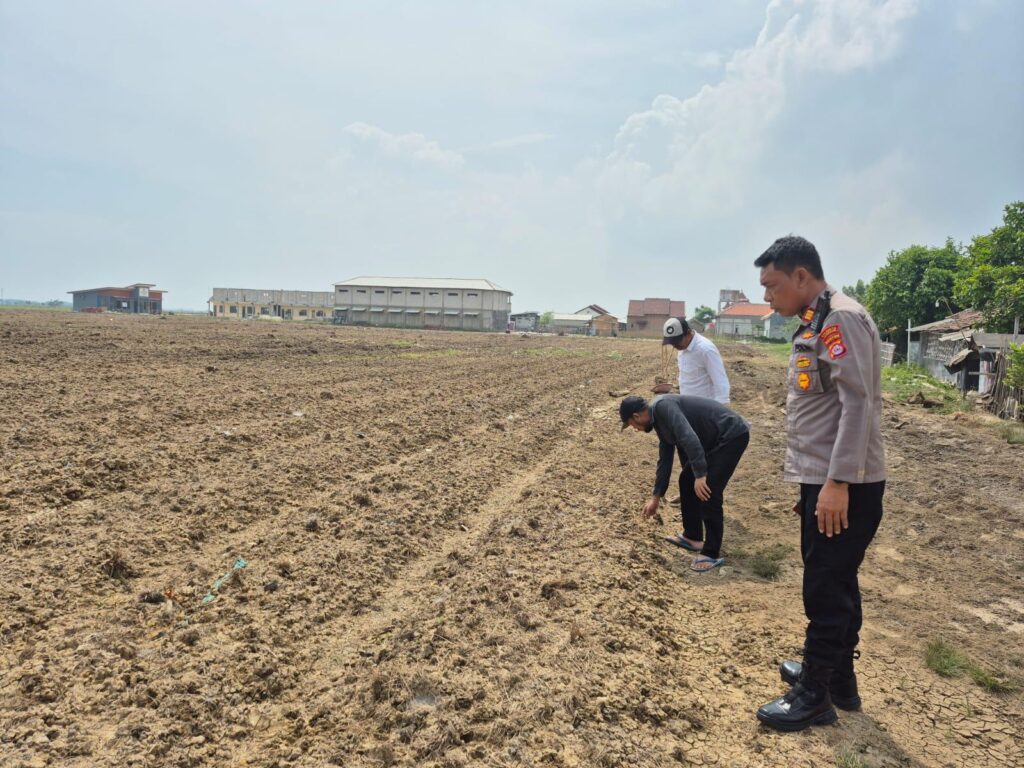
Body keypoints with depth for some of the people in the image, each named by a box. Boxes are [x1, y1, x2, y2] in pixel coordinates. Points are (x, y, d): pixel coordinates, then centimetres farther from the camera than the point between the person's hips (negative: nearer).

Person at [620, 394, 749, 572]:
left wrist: (700, 475, -29)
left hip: (732, 435, -10)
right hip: (716, 440, 10)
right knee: (686, 481, 14)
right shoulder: (660, 420, 12)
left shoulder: (663, 407, -18)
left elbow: (689, 439, -31)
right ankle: (693, 537, 25)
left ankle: (712, 554, -1)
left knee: (708, 492, -12)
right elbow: (665, 460, 20)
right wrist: (656, 497, 26)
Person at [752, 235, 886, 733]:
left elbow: (858, 403, -22)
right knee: (833, 583, 18)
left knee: (827, 588, -1)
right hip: (823, 480, 10)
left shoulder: (841, 318, -14)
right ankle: (838, 678, 31)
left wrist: (837, 482, -25)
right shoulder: (816, 325, 15)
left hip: (843, 485, -10)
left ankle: (815, 695, 11)